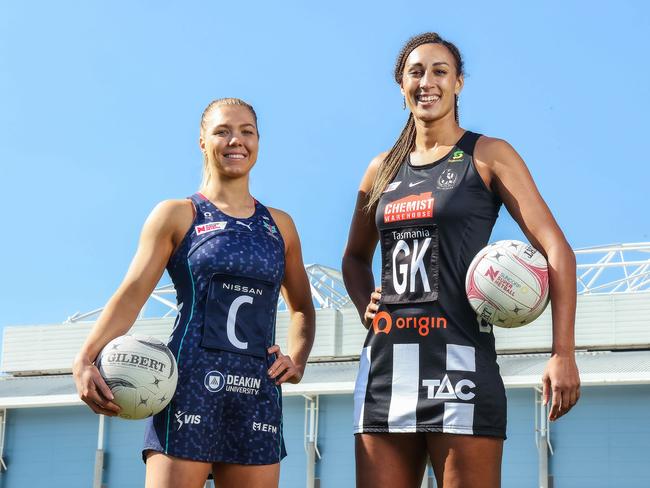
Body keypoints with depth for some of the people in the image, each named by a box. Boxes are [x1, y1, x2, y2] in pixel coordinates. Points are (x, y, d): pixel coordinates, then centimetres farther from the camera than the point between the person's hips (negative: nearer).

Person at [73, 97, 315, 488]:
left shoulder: (280, 226, 17)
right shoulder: (177, 215, 7)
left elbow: (302, 308, 27)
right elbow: (133, 293, -2)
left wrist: (297, 361, 8)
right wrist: (85, 360, -16)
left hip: (258, 394, 4)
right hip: (192, 385, -4)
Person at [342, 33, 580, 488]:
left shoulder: (488, 156, 2)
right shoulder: (381, 170, 16)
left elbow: (556, 249, -5)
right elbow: (356, 257, 31)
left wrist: (563, 353, -15)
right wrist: (366, 305, 8)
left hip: (459, 360, -5)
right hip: (385, 362, 5)